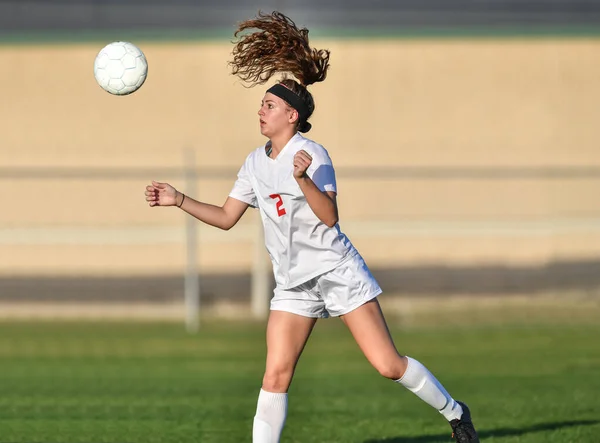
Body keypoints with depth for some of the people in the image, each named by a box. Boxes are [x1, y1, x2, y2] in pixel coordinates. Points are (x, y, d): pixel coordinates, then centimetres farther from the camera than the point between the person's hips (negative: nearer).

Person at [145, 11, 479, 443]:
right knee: (275, 378, -6)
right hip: (294, 283, 6)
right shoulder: (256, 162, 9)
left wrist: (303, 179, -36)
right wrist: (179, 200, 5)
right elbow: (226, 217, 14)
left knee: (389, 365, -7)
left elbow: (329, 216, -22)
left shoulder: (312, 154, -12)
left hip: (338, 272, -6)